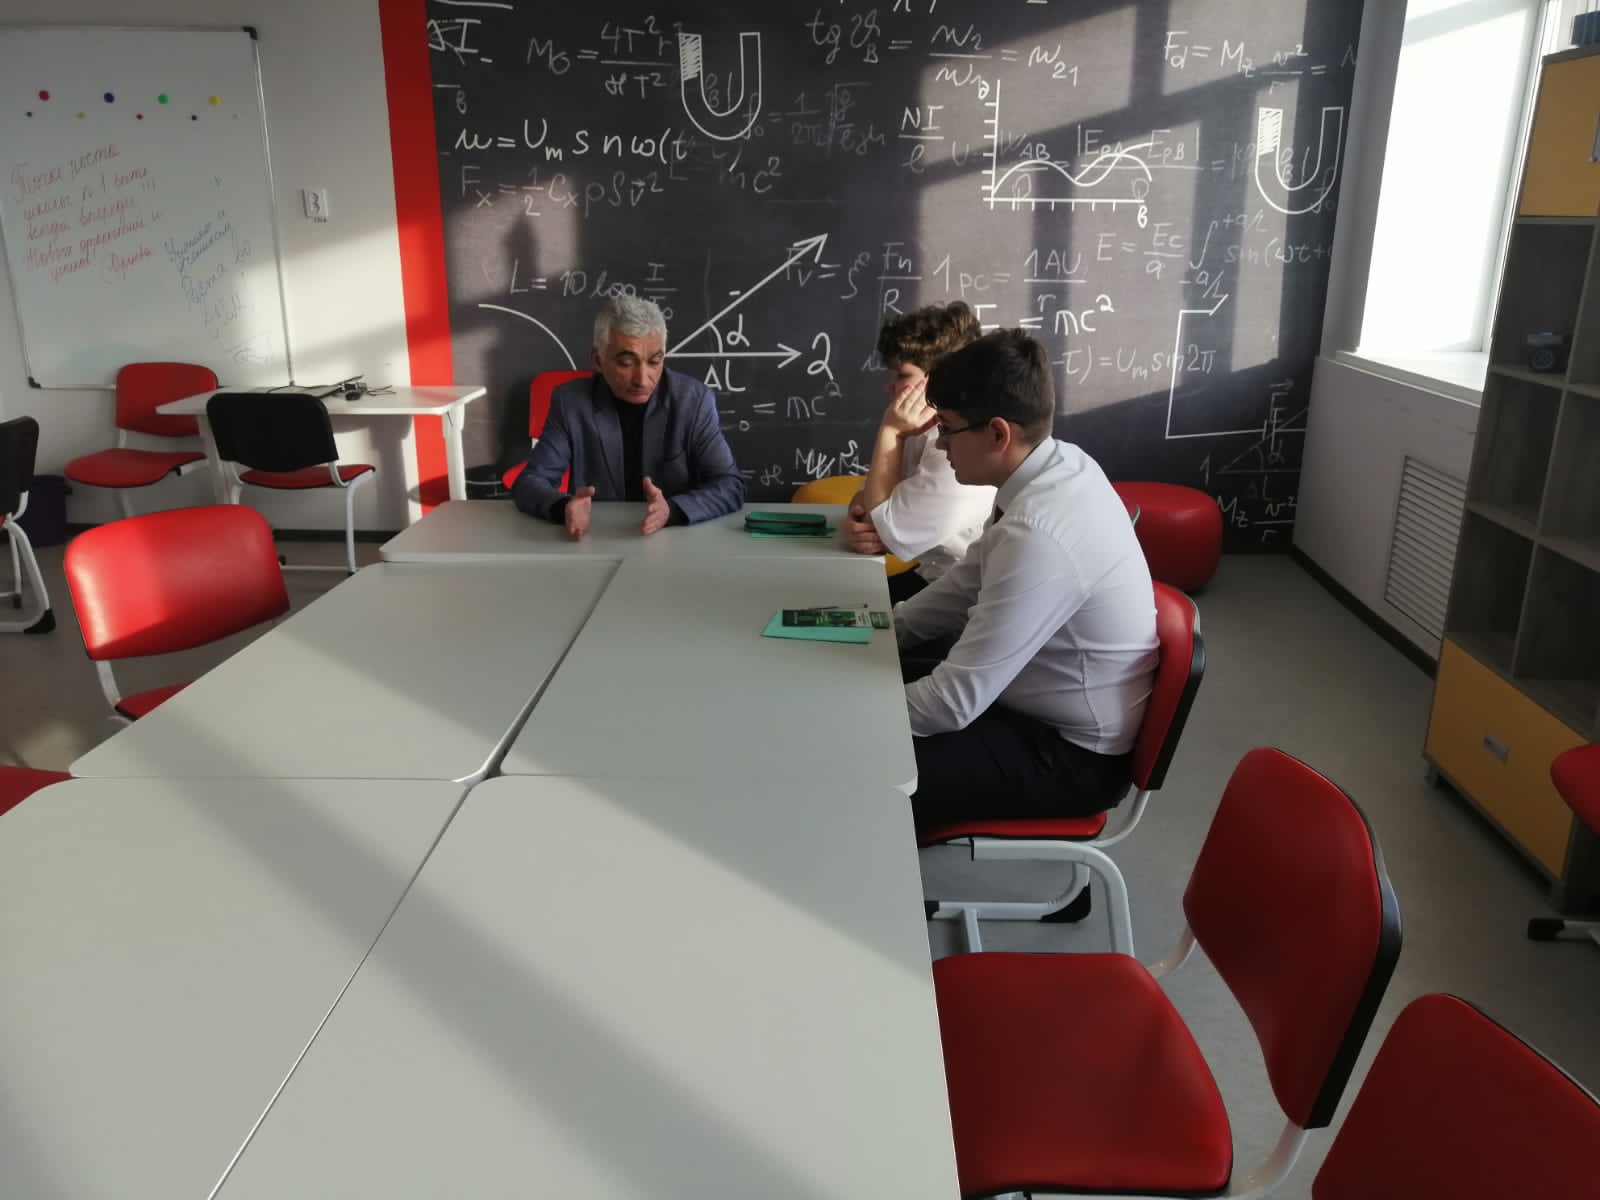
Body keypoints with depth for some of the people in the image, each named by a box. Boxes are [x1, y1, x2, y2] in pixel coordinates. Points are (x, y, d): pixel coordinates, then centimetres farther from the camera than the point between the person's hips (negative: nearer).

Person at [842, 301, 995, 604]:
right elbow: (869, 498, 8)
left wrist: (890, 432, -17)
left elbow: (887, 533, -20)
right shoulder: (926, 429, 5)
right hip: (931, 579, 8)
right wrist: (855, 521, -16)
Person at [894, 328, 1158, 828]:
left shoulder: (1040, 538, -34)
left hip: (1071, 755, -9)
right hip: (1045, 701, 9)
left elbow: (955, 702, -28)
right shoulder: (1061, 463, -7)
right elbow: (971, 581, 8)